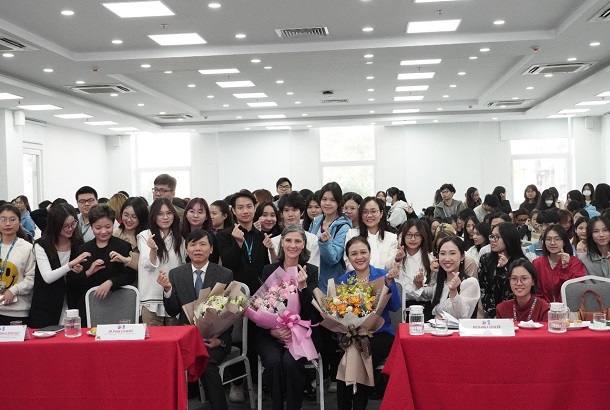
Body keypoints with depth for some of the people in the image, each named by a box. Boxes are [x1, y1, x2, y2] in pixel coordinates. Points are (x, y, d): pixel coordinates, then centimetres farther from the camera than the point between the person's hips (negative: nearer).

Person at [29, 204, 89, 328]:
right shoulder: (41, 245, -8)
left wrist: (80, 272, -10)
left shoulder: (78, 243, 4)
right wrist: (71, 264, -29)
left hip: (71, 306, 3)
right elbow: (48, 277, -19)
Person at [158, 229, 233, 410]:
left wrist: (220, 338, -13)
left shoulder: (225, 275, 2)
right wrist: (168, 289, -15)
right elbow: (172, 312, 4)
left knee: (206, 362, -29)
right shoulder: (175, 274, 7)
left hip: (215, 337, -1)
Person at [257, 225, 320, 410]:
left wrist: (302, 287, -19)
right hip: (271, 333, 1)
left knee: (290, 361, -31)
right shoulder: (269, 270, 8)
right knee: (273, 361, -29)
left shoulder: (311, 271, 5)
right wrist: (272, 330, -11)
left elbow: (310, 311, -2)